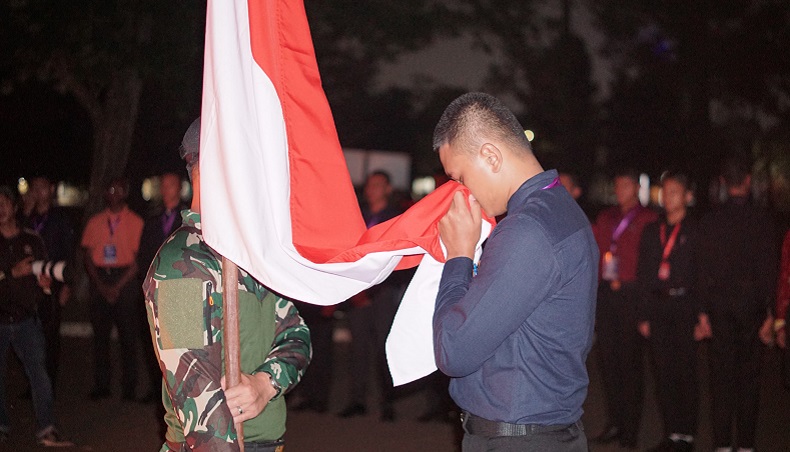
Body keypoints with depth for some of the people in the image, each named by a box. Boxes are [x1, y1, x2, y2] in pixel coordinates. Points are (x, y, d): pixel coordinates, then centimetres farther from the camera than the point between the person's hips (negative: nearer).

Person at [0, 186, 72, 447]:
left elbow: (43, 275, 16)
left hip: (26, 318, 1)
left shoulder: (32, 242, 10)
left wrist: (45, 281, -6)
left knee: (38, 371, -8)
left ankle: (46, 430, -6)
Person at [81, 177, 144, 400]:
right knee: (100, 334, 2)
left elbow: (137, 258, -1)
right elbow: (88, 256, 9)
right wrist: (101, 286, -3)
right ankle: (101, 386, 7)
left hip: (125, 279, -3)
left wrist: (118, 287, -8)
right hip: (100, 280, 3)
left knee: (128, 335, -4)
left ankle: (129, 387, 1)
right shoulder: (95, 222, 13)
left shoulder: (135, 222, 4)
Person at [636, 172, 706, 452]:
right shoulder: (651, 232, 14)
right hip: (658, 308, 4)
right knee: (664, 373, 4)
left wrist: (703, 313, -11)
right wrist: (644, 316, 9)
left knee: (686, 373, -2)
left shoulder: (695, 232, 1)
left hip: (685, 305, -4)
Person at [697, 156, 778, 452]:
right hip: (751, 305, -1)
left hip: (719, 305, 1)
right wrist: (768, 310, 0)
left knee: (721, 374, 5)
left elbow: (703, 268, -1)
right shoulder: (761, 220, -6)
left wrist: (703, 310, 4)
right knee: (748, 375, 6)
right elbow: (769, 268, -6)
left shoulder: (709, 221, -1)